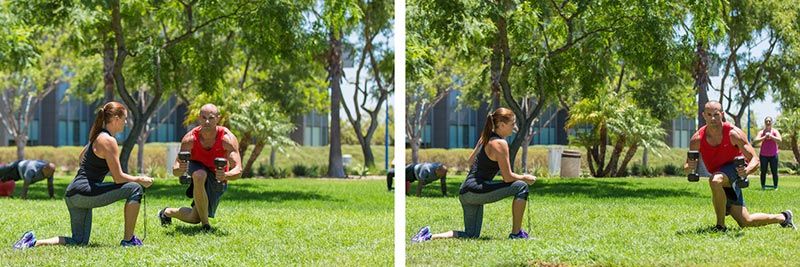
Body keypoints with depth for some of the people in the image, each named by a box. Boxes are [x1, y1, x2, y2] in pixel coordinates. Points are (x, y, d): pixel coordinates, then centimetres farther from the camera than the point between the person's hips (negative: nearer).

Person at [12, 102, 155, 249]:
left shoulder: (97, 136, 17)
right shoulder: (108, 141, -12)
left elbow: (81, 158, 36)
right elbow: (118, 178, -13)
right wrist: (140, 179, 0)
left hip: (73, 195, 10)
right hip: (84, 192, -10)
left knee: (79, 241, 14)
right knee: (135, 189, -9)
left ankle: (34, 242, 2)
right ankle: (128, 240, -4)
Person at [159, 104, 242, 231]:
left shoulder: (227, 139, -30)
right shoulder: (190, 139, -27)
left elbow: (238, 170, -35)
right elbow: (175, 171, -27)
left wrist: (225, 176, -58)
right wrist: (180, 169, -51)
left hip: (217, 179, 1)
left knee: (194, 218, 0)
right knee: (199, 175, -39)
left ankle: (167, 212, 33)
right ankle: (205, 224, -24)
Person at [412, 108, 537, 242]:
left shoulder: (485, 138, 14)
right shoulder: (500, 144, -13)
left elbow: (471, 160, 28)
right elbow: (508, 177, -13)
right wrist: (525, 178, 3)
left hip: (465, 193, 10)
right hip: (476, 191, -10)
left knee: (471, 235, 12)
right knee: (521, 187, -8)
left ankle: (430, 236, 0)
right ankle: (516, 233, -2)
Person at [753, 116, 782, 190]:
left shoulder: (775, 131, 3)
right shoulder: (761, 132, 4)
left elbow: (779, 140, -12)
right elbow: (755, 141, -10)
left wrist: (771, 136, -19)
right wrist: (765, 137, -19)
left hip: (773, 155, -1)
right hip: (763, 155, 1)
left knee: (774, 172, -1)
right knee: (763, 172, -1)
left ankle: (775, 186, 6)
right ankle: (763, 186, 5)